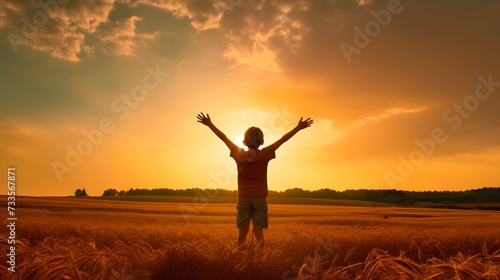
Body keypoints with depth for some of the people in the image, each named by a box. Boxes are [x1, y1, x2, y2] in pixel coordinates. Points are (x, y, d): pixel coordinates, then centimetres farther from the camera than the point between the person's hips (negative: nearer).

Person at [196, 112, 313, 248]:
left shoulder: (238, 154, -6)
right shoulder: (264, 154, -10)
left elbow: (224, 138, 2)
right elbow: (282, 140, -8)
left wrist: (210, 124, 10)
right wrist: (299, 127, -3)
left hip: (243, 198, 2)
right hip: (260, 198, -1)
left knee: (243, 231, 7)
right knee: (258, 232, 1)